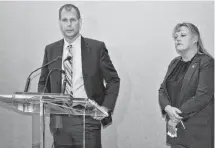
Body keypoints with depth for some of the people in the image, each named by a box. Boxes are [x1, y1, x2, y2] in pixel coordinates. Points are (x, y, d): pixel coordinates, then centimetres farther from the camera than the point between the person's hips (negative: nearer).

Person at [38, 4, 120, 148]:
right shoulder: (51, 50, 8)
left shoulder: (96, 47, -2)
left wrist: (106, 107, -8)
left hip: (88, 118, -3)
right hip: (59, 119, 3)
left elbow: (113, 80, 2)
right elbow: (43, 83, 17)